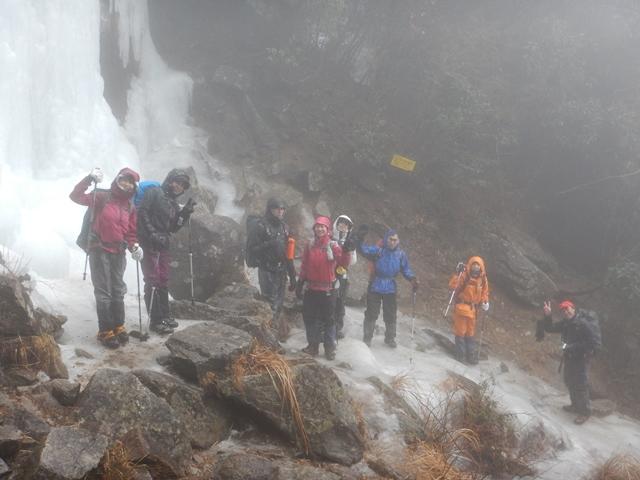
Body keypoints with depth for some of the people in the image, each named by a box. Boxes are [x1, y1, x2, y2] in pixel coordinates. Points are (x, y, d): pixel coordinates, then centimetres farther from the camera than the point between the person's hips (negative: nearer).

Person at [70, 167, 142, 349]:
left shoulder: (130, 207, 10)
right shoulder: (102, 197, -6)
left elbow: (131, 232, 13)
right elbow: (76, 196, -13)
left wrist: (134, 246, -7)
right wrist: (89, 179, -24)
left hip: (118, 252, 5)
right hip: (99, 250, -5)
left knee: (118, 291, 12)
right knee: (103, 292, -2)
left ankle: (118, 326, 23)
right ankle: (105, 331, 3)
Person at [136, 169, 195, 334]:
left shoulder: (173, 203, 19)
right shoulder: (154, 193, -3)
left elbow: (173, 227, 15)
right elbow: (142, 213, -14)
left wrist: (185, 213, 2)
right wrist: (152, 234, -21)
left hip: (163, 246, 8)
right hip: (149, 244, -8)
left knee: (163, 281, 13)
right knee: (153, 281, -9)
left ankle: (164, 316, 22)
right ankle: (155, 320, -9)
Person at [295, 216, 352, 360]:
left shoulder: (333, 245, -6)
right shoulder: (310, 245, 5)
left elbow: (343, 263, -17)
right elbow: (304, 266, 10)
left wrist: (347, 251, -34)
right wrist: (300, 284, 8)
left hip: (327, 289, -4)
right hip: (311, 288, 4)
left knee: (328, 319, 1)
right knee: (309, 317, 11)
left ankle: (330, 348, 8)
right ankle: (313, 345, 23)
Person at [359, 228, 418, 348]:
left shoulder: (401, 254, -1)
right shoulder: (378, 250, -11)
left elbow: (406, 269, 6)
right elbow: (365, 250, -24)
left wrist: (412, 279, -10)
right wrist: (360, 240, -41)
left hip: (390, 289, 3)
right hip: (375, 287, -3)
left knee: (390, 315, 12)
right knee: (371, 314, 5)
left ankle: (390, 338, 29)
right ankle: (367, 338, 17)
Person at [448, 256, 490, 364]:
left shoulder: (482, 278, -1)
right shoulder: (464, 275, -16)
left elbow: (484, 291, 13)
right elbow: (452, 285, -26)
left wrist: (485, 302, -2)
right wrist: (457, 273, -34)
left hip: (473, 308, 5)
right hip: (461, 306, -4)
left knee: (470, 333, 13)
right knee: (461, 331, 0)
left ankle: (471, 355, 19)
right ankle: (461, 354, 9)